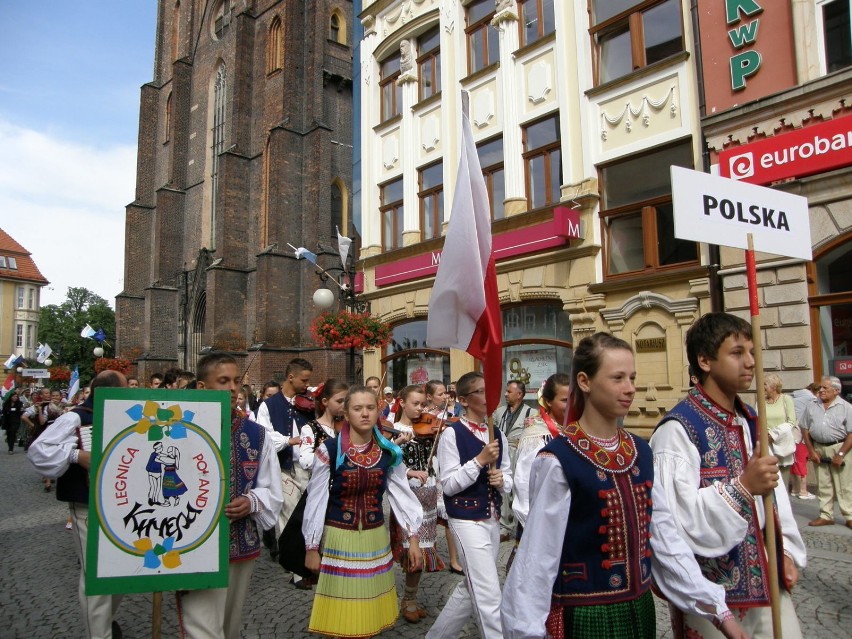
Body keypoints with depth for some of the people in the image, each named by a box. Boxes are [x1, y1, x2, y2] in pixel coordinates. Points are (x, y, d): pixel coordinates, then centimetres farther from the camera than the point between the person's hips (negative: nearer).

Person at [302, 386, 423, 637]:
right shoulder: (329, 449, -14)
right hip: (338, 538, -3)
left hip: (375, 537, 3)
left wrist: (412, 538, -2)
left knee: (370, 610, 17)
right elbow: (316, 500, -9)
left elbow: (402, 494, 1)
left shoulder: (389, 452, -4)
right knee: (342, 615, 11)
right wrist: (311, 547, -5)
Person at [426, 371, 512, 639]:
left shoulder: (497, 434, 7)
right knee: (489, 595, -6)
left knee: (471, 588, 19)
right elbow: (448, 485, -15)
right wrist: (479, 460, -23)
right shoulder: (452, 433, -11)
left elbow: (508, 481, 13)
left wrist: (501, 481, -10)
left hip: (493, 520, 7)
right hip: (467, 520, -7)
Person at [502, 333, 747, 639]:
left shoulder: (640, 453, 1)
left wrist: (718, 607, 0)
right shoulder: (558, 461, -20)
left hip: (640, 608, 7)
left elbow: (665, 539, 3)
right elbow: (537, 559, -17)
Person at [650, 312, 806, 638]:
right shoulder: (678, 429, -21)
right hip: (712, 592, -7)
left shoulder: (749, 420, 8)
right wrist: (742, 488, -30)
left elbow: (772, 487, 14)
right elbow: (676, 518, -25)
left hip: (766, 580, 7)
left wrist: (787, 550, 4)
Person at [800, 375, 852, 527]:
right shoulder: (811, 406, 6)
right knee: (823, 485, 10)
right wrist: (811, 451, 1)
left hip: (839, 448, -4)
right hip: (818, 448, 4)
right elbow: (805, 429, 8)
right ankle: (826, 516, 18)